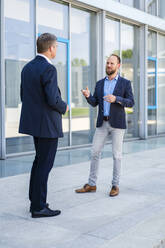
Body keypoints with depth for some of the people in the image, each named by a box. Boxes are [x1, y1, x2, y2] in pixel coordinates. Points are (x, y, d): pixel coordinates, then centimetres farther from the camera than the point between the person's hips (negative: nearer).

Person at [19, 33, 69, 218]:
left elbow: (24, 96, 14)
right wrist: (64, 107, -3)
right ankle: (38, 207, 7)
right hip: (47, 124, -9)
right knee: (45, 164, -1)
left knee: (40, 161, 19)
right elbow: (53, 99, -23)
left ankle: (35, 201, 27)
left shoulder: (27, 67, 10)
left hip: (33, 122, 9)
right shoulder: (48, 69, -17)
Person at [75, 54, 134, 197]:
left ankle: (115, 186, 12)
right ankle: (91, 185, 11)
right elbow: (94, 103, 7)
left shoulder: (125, 83, 1)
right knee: (95, 153, 2)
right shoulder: (100, 84, 12)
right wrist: (88, 96, -16)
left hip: (117, 123, -3)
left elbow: (130, 103, -7)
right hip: (103, 123, 4)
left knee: (116, 155, 0)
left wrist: (116, 99, -25)